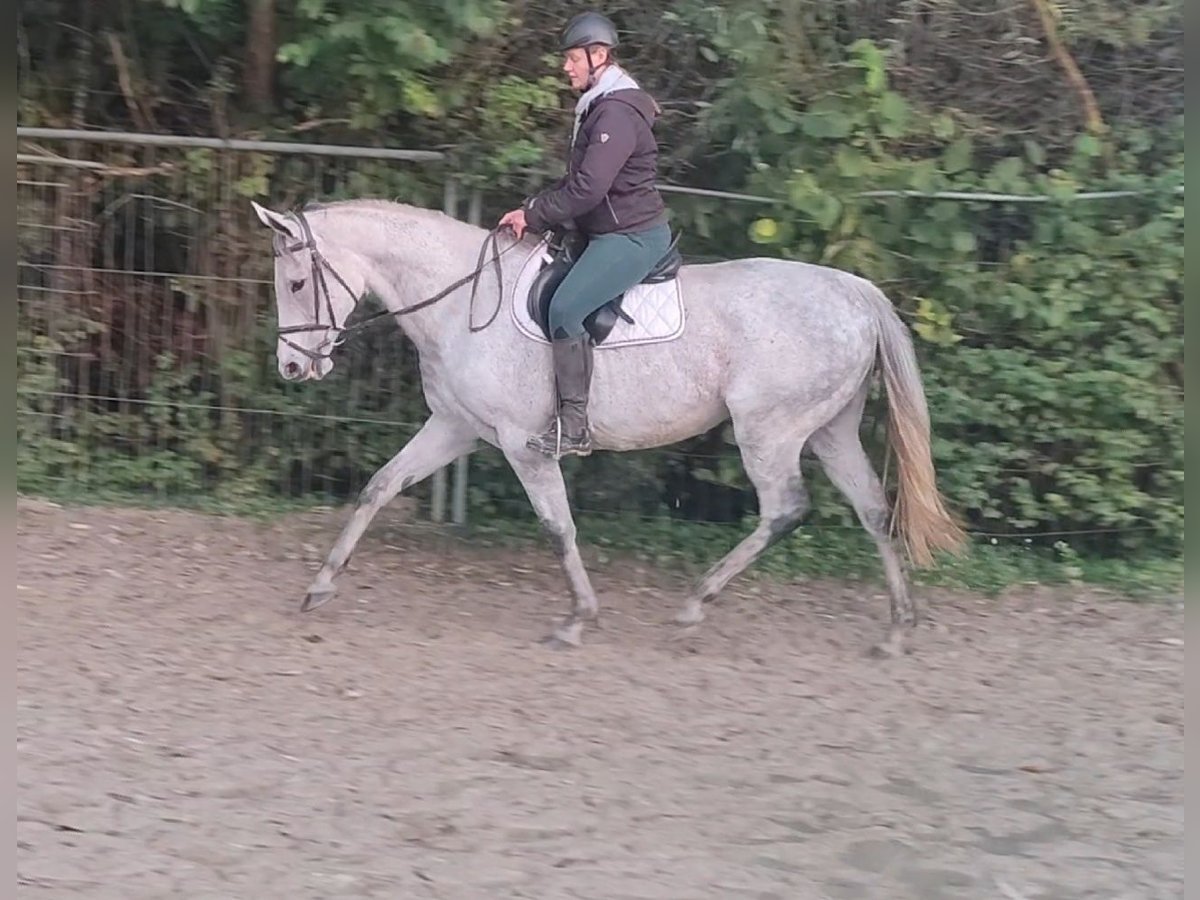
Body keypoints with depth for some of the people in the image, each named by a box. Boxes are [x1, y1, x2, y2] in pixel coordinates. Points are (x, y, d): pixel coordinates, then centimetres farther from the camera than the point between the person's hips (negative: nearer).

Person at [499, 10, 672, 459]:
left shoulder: (617, 112, -18)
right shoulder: (598, 107, 16)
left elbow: (587, 189, -24)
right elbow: (574, 181, 20)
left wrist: (534, 215, -14)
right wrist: (530, 207, 6)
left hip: (632, 236, -11)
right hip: (611, 233, 11)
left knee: (565, 309, -24)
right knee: (542, 295, 16)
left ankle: (574, 425, -22)